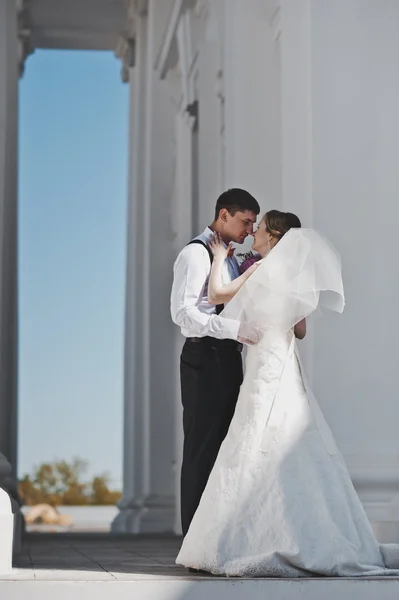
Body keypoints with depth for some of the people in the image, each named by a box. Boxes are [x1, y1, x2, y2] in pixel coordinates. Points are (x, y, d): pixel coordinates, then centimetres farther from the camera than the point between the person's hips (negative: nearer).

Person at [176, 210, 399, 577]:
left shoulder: (266, 270, -8)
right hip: (286, 368, 8)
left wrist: (219, 257, 11)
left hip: (268, 368, -8)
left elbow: (216, 294, -5)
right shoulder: (294, 277, 13)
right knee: (296, 455, 6)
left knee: (260, 453, -8)